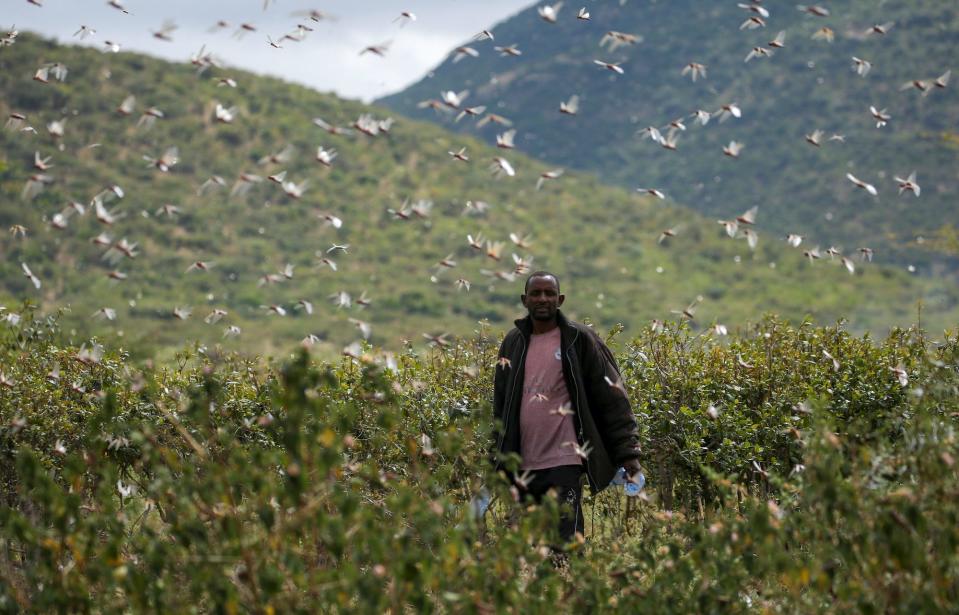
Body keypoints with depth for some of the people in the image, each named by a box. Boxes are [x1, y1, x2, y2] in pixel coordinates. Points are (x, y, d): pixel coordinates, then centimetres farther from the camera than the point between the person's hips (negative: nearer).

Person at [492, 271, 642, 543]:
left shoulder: (578, 339, 0)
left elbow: (612, 398, -2)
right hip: (522, 467, 5)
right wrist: (498, 459, 16)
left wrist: (627, 452, -8)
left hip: (564, 462, -5)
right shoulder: (513, 343, 13)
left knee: (565, 541, -10)